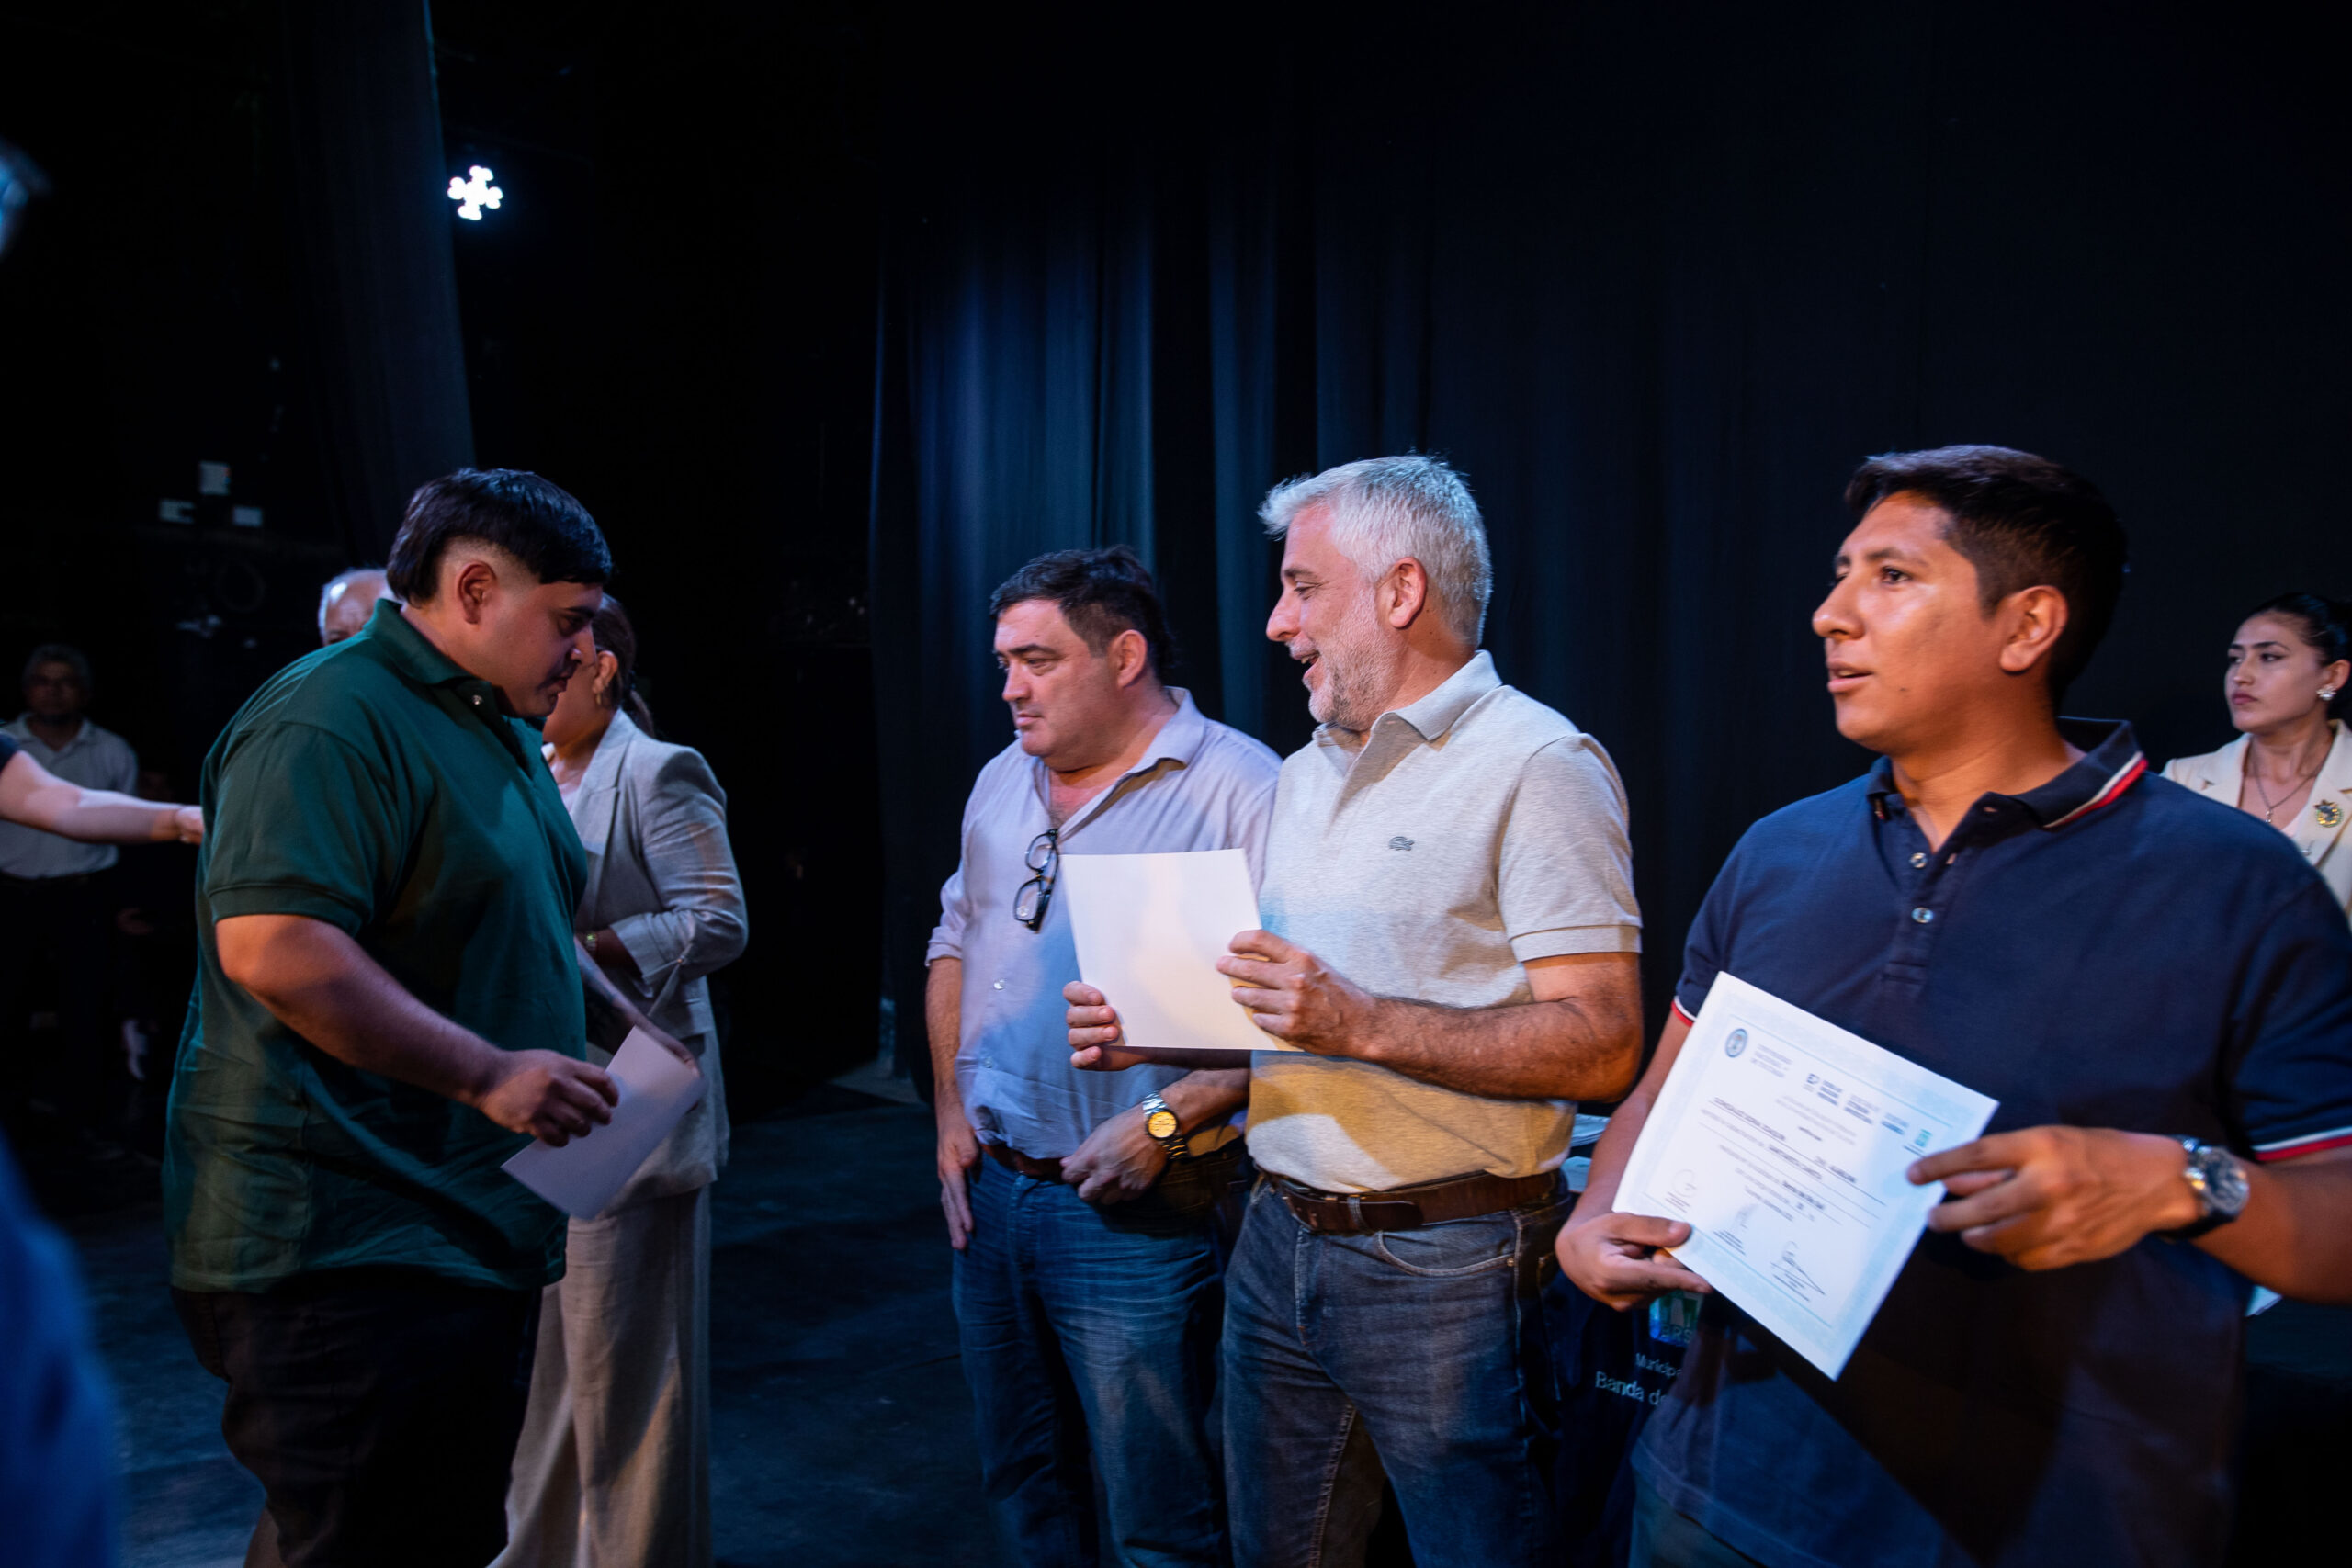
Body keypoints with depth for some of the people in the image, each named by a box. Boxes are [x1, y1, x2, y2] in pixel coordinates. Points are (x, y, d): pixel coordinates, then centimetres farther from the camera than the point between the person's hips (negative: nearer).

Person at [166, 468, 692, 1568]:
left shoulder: (501, 728, 17)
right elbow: (271, 947, -29)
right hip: (348, 1256, -10)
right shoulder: (331, 718, -16)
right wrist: (488, 1074, -26)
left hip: (474, 1228, 10)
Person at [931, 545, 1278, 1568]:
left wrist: (1167, 1119, -23)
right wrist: (950, 1111, 9)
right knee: (1021, 1482, 21)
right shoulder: (1002, 783, 11)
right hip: (989, 1188, 7)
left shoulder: (1239, 786, -14)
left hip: (1136, 1214, -7)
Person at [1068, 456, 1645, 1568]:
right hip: (1281, 1238, 8)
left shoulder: (1537, 765, -12)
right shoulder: (1304, 774, 14)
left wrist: (1364, 1024, -26)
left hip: (1444, 1267, -7)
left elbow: (1600, 1048, -19)